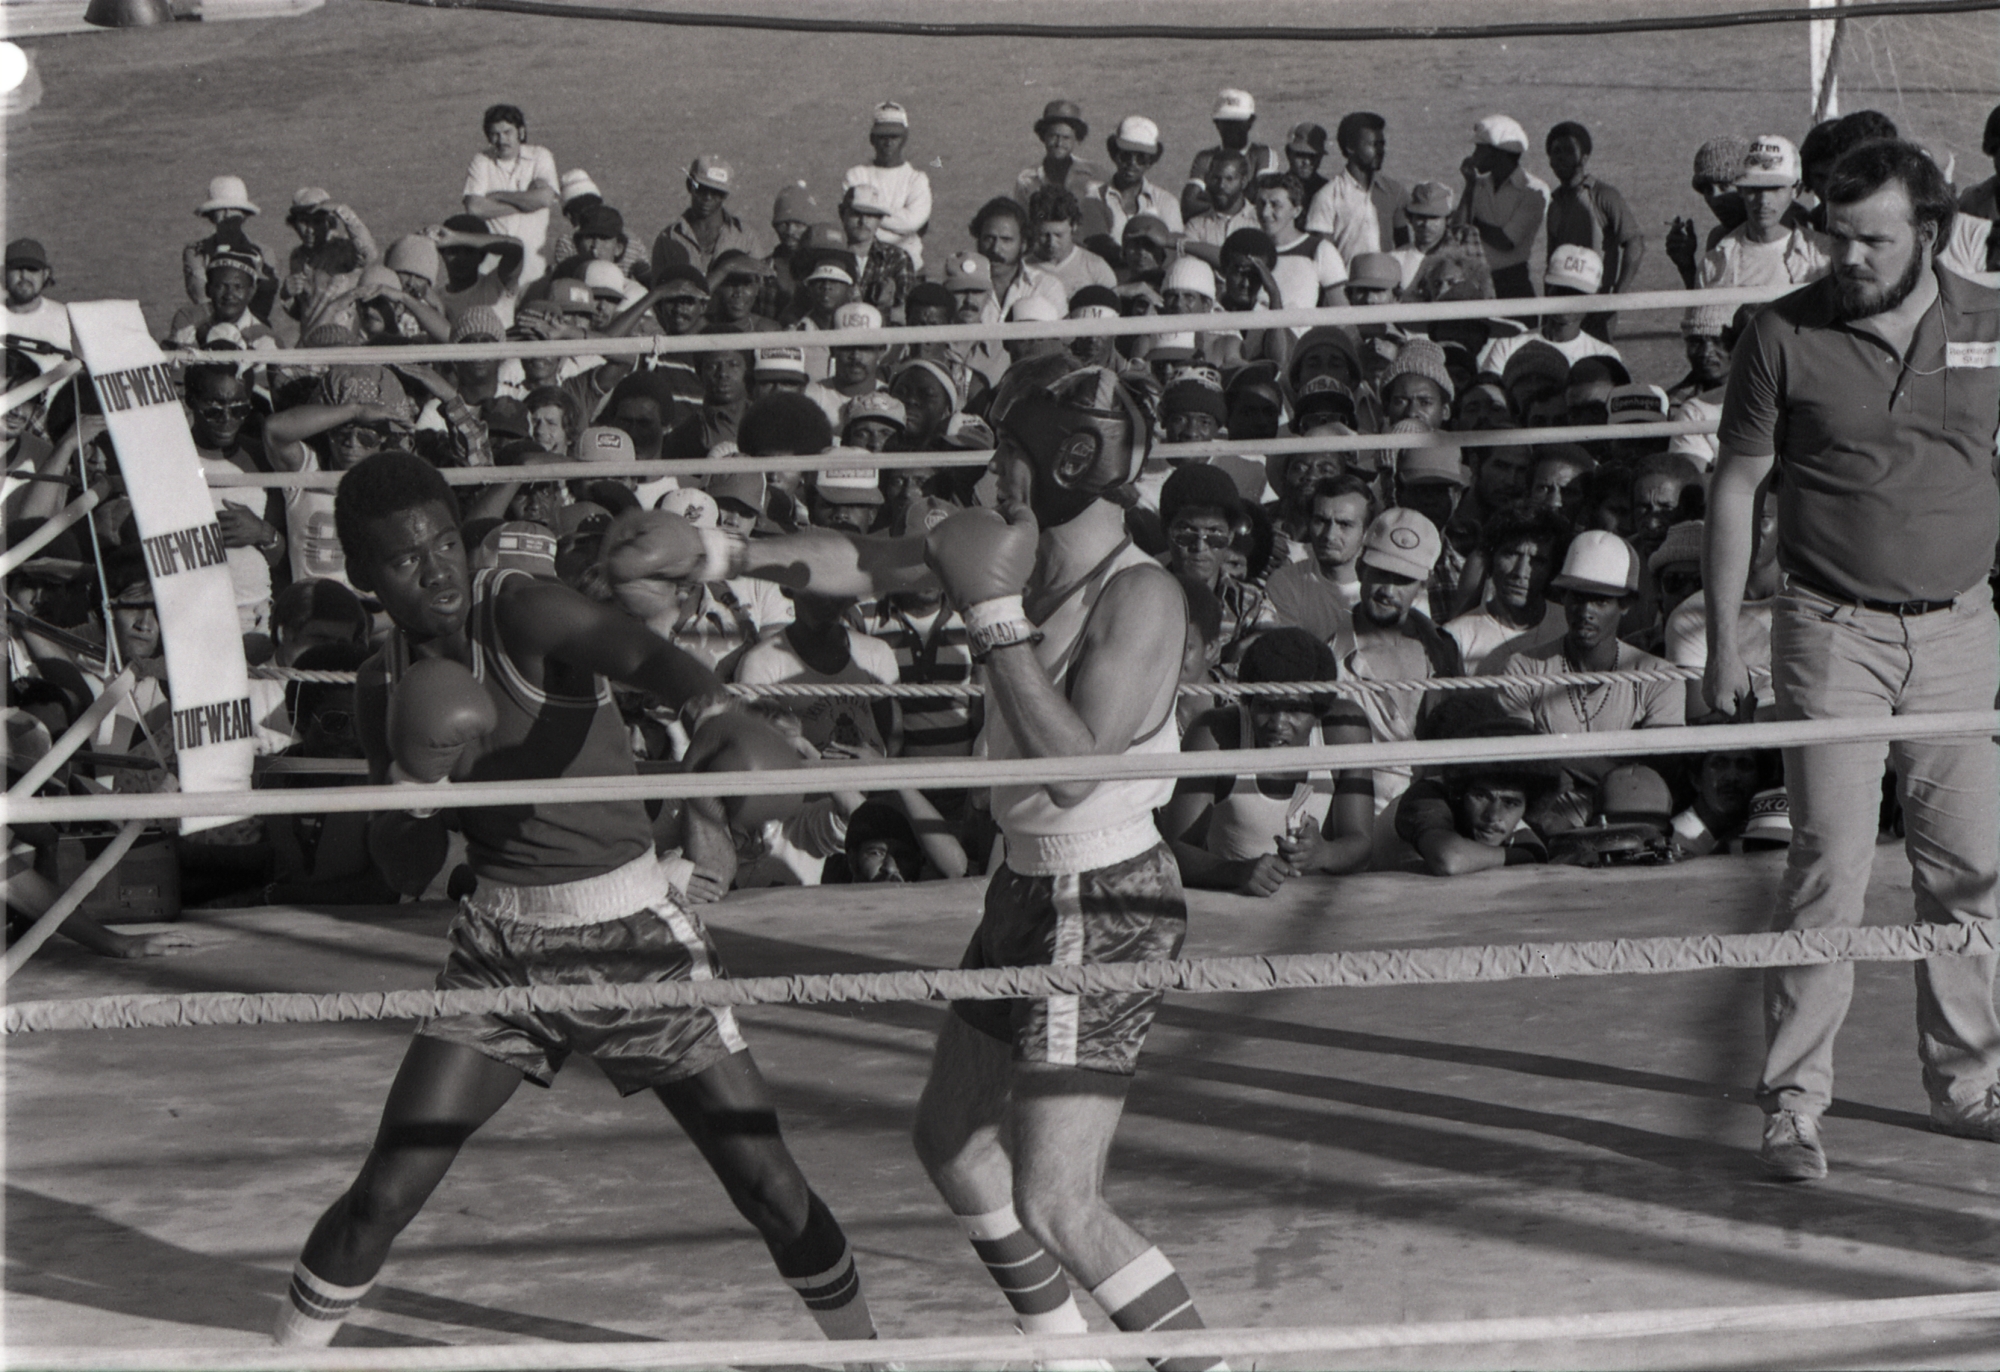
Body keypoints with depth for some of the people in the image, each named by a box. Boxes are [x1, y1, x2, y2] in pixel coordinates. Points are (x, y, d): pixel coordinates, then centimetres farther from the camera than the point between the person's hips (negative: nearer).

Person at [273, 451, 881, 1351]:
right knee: (383, 1196, -3)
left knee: (771, 1189, -2)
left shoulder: (522, 614, -16)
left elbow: (638, 652, -38)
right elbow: (396, 870, 3)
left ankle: (859, 1345, 21)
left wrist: (716, 712, -60)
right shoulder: (384, 687, 1)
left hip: (636, 936, -3)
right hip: (501, 947, 3)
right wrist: (414, 777, -18)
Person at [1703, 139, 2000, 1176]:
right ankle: (1793, 1100, 3)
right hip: (1833, 631, -3)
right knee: (1829, 866, -6)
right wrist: (1723, 641, -1)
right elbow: (1736, 487, 2)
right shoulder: (1783, 335, -3)